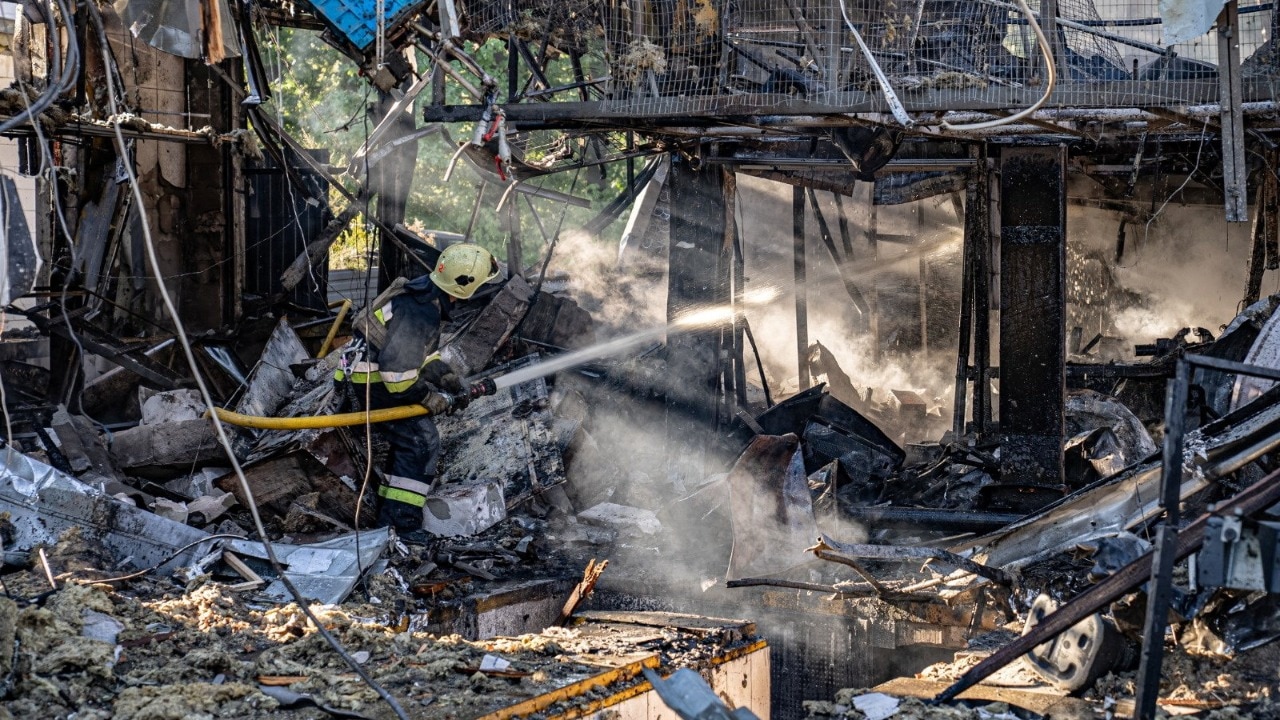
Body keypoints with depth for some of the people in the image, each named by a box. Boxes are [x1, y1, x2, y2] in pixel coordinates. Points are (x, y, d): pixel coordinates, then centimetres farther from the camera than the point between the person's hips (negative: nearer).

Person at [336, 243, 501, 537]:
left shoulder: (428, 295, 5)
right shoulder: (419, 311, -28)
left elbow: (423, 350, 17)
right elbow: (396, 369, -30)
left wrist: (447, 378, 5)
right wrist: (429, 397, -18)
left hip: (379, 377, 11)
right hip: (376, 383, -11)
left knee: (410, 441, 19)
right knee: (422, 443, -12)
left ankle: (389, 515, 30)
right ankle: (401, 524, -13)